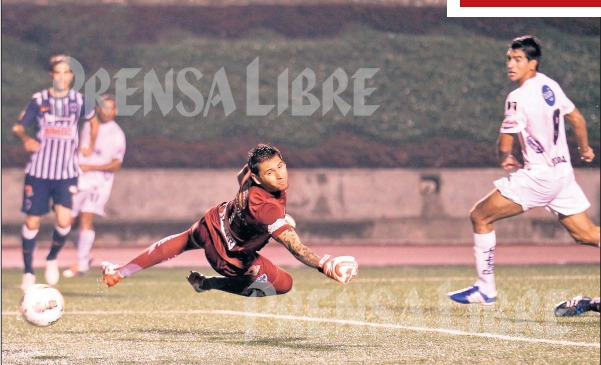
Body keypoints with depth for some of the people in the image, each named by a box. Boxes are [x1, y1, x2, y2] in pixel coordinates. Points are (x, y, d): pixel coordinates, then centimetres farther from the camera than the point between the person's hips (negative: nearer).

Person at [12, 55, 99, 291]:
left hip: (66, 173, 0)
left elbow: (93, 121, 23)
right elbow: (18, 126, -1)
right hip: (38, 171, 0)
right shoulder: (39, 100, -1)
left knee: (64, 220, -16)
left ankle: (52, 259, 12)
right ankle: (28, 272, 16)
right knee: (32, 222, 0)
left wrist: (90, 147, 19)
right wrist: (26, 139, -21)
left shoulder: (79, 100, 3)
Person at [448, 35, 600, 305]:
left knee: (480, 216, 0)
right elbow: (576, 118, 19)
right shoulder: (550, 85, 7)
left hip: (538, 176, -8)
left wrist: (504, 158, 10)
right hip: (563, 171, 8)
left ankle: (485, 289, 4)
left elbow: (504, 146, -13)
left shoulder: (518, 98, -16)